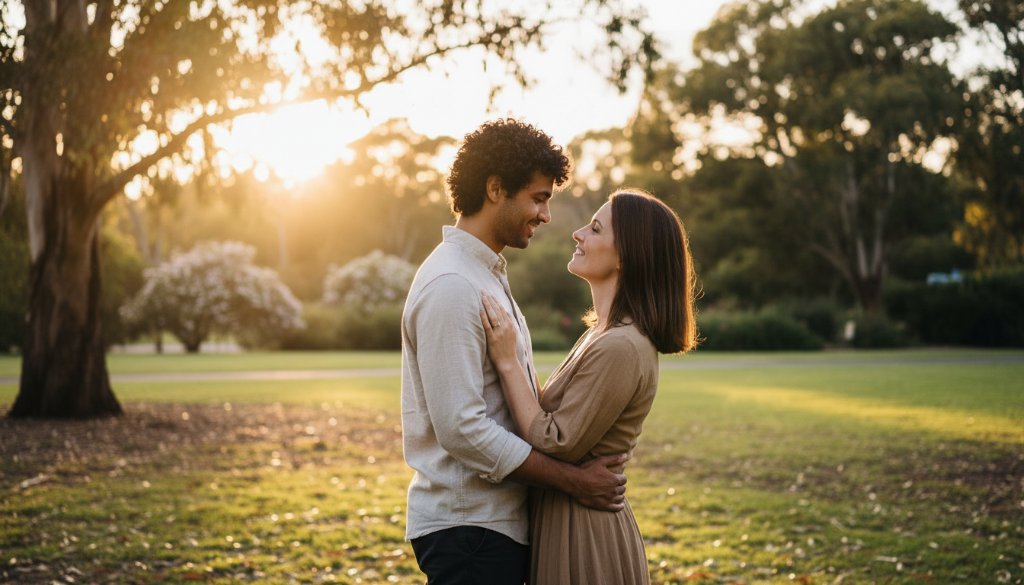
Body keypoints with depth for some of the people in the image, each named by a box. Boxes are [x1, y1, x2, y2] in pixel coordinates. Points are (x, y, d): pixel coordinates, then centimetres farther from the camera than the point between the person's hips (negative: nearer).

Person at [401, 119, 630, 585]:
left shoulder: (488, 275, 15)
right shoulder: (451, 286, -18)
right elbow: (462, 429, -23)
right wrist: (572, 481, -16)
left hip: (499, 519, 10)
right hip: (467, 528, -10)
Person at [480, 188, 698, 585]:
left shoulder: (619, 349, -23)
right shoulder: (605, 335, 10)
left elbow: (554, 445, -21)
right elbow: (555, 425, 14)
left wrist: (507, 361, -19)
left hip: (584, 535, -10)